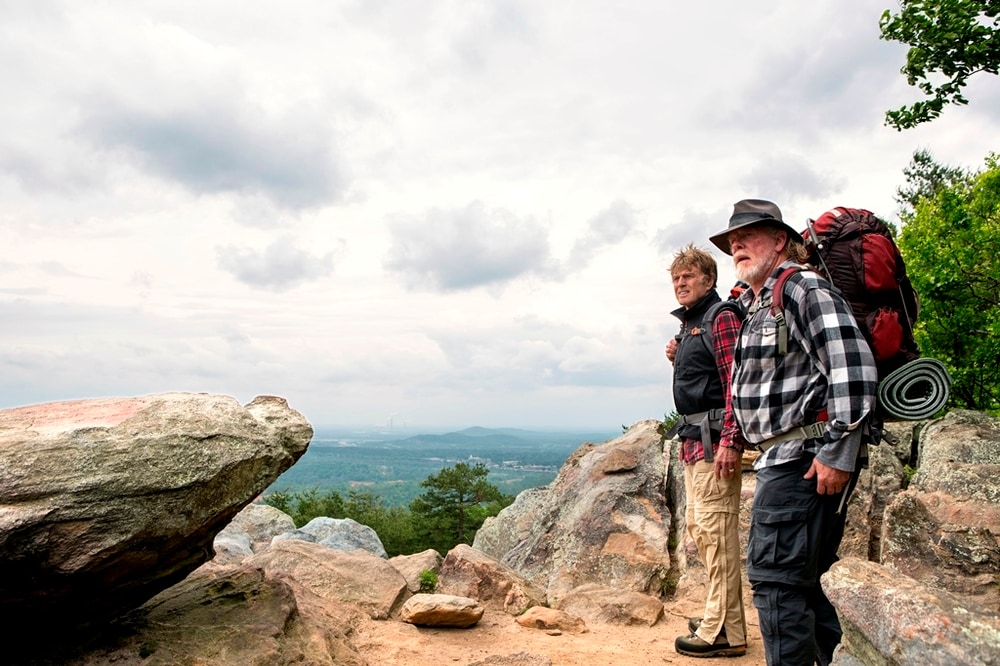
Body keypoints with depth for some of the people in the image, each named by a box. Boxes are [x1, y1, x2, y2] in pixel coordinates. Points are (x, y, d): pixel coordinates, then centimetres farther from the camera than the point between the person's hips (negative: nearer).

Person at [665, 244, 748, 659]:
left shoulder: (721, 317, -9)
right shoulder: (689, 324, 19)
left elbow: (736, 381, -19)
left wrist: (731, 442, -25)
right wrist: (677, 360, 7)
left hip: (715, 439, -10)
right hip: (693, 439, 10)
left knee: (716, 530, -8)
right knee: (698, 527, 15)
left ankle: (724, 633, -2)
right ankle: (719, 614, 27)